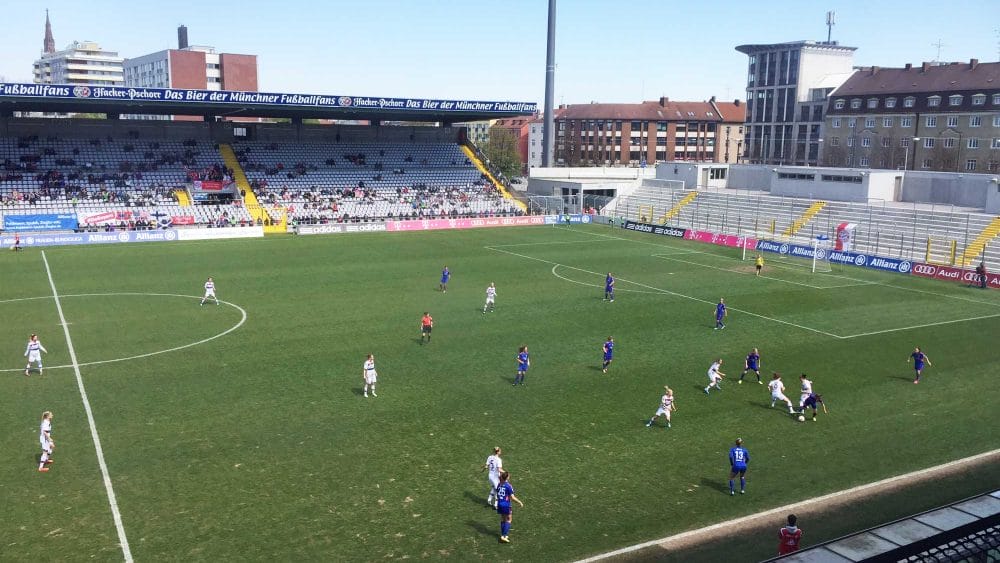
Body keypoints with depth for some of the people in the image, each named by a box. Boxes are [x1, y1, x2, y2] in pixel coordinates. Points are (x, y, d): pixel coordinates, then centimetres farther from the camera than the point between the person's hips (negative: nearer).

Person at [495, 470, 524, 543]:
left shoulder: (499, 485, 2)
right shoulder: (508, 486, -17)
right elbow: (512, 497, -16)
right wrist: (520, 502, -6)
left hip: (499, 504, 6)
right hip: (506, 505, -6)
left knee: (503, 519, 18)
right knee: (508, 520, 4)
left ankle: (503, 535, 25)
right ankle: (504, 536, -2)